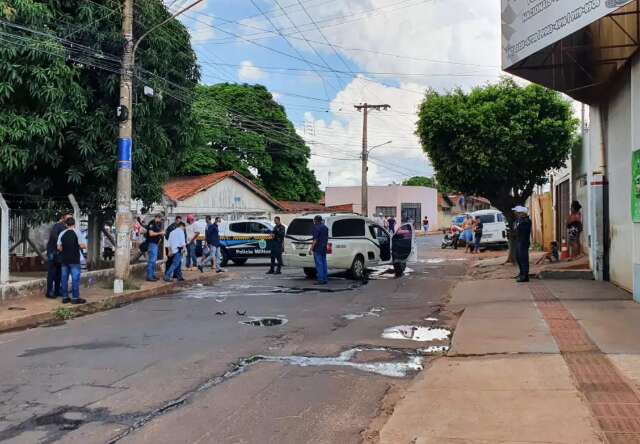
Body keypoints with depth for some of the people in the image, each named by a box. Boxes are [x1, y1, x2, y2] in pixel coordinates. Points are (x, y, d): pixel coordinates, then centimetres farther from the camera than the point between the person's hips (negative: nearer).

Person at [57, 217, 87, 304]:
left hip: (64, 259, 5)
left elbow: (59, 247, 4)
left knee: (64, 278, 10)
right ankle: (75, 298, -2)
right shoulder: (77, 232, -7)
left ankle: (65, 297, 14)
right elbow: (83, 246, -13)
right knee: (75, 278, -2)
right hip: (74, 260, -5)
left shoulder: (62, 234, 6)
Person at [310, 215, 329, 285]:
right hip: (324, 249, 8)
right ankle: (325, 279, 13)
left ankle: (321, 280, -8)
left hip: (317, 249, -8)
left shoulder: (317, 227, -12)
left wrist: (311, 249, -16)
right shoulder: (325, 227, 14)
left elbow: (315, 239, -17)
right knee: (324, 263, 11)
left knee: (319, 264, -7)